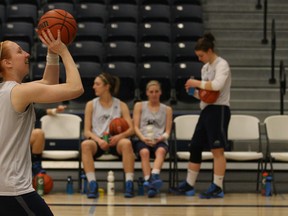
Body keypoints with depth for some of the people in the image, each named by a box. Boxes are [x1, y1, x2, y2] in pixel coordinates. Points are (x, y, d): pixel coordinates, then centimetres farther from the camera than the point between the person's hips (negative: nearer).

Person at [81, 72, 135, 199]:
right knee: (85, 144, -35)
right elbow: (87, 131, 3)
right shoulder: (91, 105, 9)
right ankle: (92, 184, -38)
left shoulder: (121, 105, 8)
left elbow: (131, 129, 0)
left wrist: (120, 136, -22)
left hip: (115, 141, 0)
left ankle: (129, 184, -35)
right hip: (97, 140, 1)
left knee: (126, 143, -36)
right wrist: (98, 140, -18)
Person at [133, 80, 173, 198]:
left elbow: (167, 131, 13)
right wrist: (143, 138, -12)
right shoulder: (139, 106, 18)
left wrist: (162, 137, -11)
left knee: (161, 151, -37)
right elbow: (136, 127, 8)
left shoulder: (167, 109, 20)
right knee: (144, 152, -36)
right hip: (142, 140, 0)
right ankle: (148, 181, -51)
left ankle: (155, 176, -60)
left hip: (160, 141, 0)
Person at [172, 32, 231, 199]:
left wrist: (197, 83, -15)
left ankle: (218, 188, -3)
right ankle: (189, 185, 17)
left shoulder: (222, 65, -8)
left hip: (218, 110, -9)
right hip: (206, 110, 9)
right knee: (195, 147, 10)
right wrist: (196, 92, 2)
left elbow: (217, 85, -25)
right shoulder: (206, 67, 17)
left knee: (217, 150, -7)